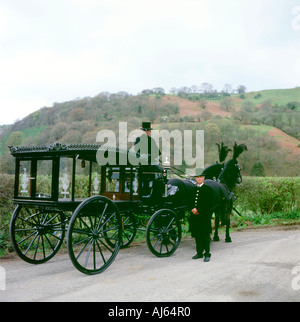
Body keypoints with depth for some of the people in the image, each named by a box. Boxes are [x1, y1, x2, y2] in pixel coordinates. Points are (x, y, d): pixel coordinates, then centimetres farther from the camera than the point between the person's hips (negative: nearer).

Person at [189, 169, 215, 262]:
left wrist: (198, 209, -15)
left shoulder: (208, 189, -3)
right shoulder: (194, 189, 16)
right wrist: (192, 209, -2)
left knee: (205, 235, -4)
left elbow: (208, 203, -11)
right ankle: (199, 253, 20)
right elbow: (191, 202, 18)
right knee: (197, 235, 10)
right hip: (195, 216, 6)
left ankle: (207, 254, 2)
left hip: (204, 216, -6)